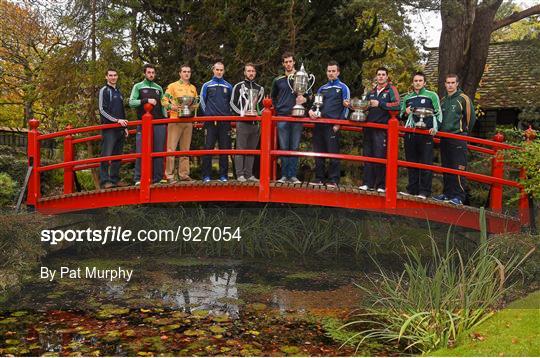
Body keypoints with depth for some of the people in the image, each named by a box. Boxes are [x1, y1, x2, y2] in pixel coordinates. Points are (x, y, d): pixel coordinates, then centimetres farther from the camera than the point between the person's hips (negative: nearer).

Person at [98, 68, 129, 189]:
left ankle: (115, 179, 12)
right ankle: (105, 181, -9)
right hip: (108, 128, -7)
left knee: (117, 155, 7)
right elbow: (102, 110, -9)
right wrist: (116, 120, -17)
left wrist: (125, 126, 17)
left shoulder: (118, 91, 20)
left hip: (120, 129, 7)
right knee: (106, 155, -9)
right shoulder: (104, 90, 0)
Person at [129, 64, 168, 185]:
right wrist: (146, 100, -15)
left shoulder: (159, 88, 18)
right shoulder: (138, 86, 7)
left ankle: (158, 177, 7)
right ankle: (139, 178, -3)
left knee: (159, 151, 2)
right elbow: (131, 102, -4)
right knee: (141, 152, -6)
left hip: (158, 123, 3)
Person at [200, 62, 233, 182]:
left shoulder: (228, 86, 14)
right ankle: (206, 175, -2)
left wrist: (228, 113, 8)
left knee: (224, 148, 2)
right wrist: (207, 113, 0)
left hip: (225, 121, 2)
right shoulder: (207, 85, 9)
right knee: (208, 148, -5)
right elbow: (202, 100, 8)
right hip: (210, 121, -2)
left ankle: (223, 175, 8)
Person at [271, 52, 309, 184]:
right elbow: (273, 97, 24)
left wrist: (304, 99, -13)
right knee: (283, 147, 1)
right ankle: (284, 175, 4)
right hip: (282, 116, 1)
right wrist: (277, 109, 9)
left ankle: (293, 175, 2)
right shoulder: (278, 80, 12)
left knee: (294, 147, -1)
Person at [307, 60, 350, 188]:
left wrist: (338, 124, -10)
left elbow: (346, 107, 0)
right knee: (318, 152, 7)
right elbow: (316, 103, 21)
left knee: (333, 152, -6)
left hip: (333, 125, -5)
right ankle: (319, 178, 14)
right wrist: (311, 110, -3)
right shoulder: (322, 88, 20)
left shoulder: (343, 88, 6)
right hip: (319, 124, 5)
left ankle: (334, 180, -2)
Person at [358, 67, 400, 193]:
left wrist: (380, 104, -14)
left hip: (382, 127, -6)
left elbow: (397, 105, -12)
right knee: (367, 155, 3)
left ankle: (381, 185, -2)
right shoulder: (372, 91, 21)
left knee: (380, 156, -7)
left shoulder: (391, 89, 2)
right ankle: (368, 183, 7)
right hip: (369, 126, 6)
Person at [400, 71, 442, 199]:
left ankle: (424, 191, -2)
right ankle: (412, 189, 13)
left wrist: (435, 128, -8)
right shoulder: (407, 98, 19)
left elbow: (438, 113, 6)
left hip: (426, 134, -4)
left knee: (426, 163, -5)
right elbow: (401, 115, 25)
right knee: (411, 163, 7)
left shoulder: (432, 96, 8)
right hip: (410, 134, 4)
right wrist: (405, 113, 2)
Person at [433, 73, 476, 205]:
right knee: (446, 168, 10)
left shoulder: (463, 98, -2)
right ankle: (447, 193, 17)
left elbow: (471, 117, -1)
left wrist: (464, 132, 6)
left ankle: (459, 196, -8)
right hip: (444, 139, 7)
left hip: (458, 138, -6)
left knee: (458, 168, -9)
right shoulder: (442, 100, 16)